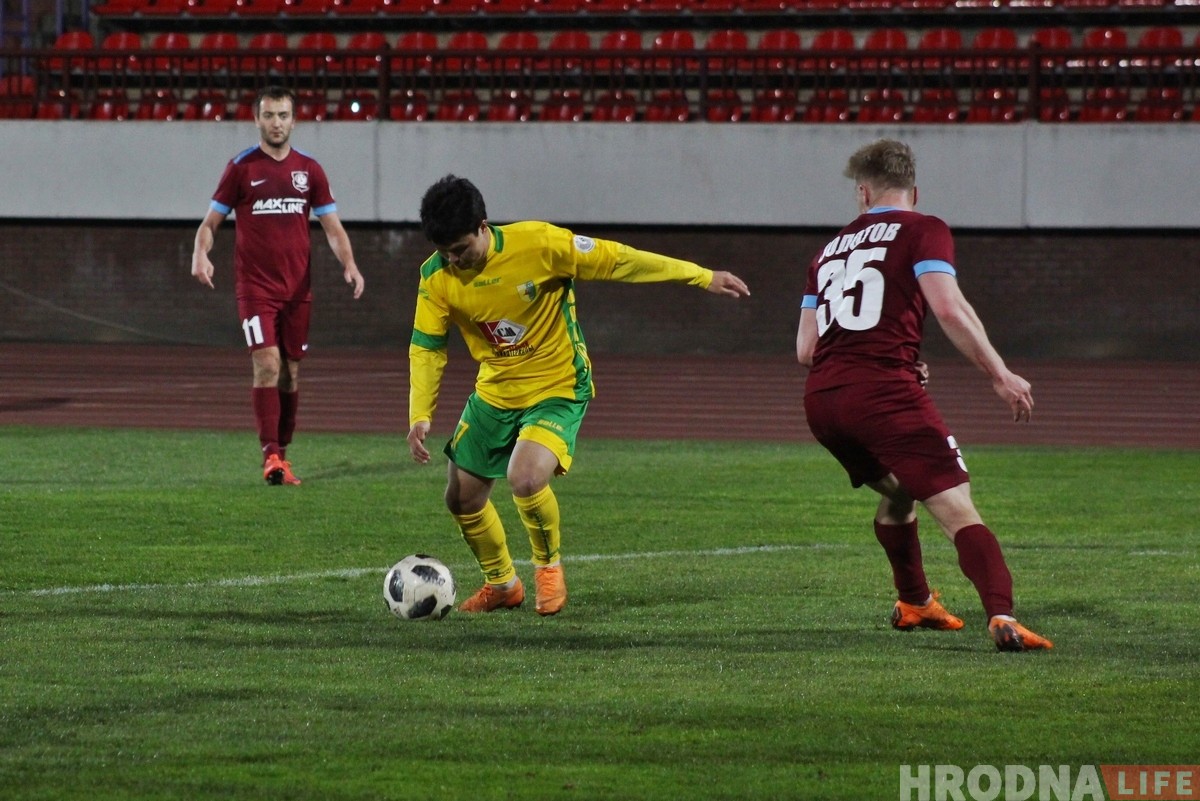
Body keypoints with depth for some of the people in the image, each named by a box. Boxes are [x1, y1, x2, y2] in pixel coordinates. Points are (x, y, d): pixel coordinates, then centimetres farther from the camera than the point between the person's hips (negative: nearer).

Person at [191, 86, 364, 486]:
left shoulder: (309, 170, 8)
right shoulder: (242, 168, 0)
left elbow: (332, 227, 11)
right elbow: (210, 221, 3)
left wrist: (349, 264, -7)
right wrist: (201, 253, -18)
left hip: (298, 287, 3)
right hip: (255, 285, -3)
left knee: (291, 372, 6)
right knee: (267, 364, -16)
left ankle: (282, 453, 17)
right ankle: (270, 456, -19)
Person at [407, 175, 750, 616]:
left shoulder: (539, 244, -23)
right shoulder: (436, 277, -12)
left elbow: (617, 261, -15)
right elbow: (426, 348, -4)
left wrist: (703, 277, -11)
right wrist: (419, 418, -17)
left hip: (557, 389, -5)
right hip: (493, 394, 5)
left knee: (525, 477, -28)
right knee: (462, 498, 8)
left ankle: (550, 567, 1)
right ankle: (501, 584, 36)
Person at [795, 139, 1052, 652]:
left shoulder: (831, 249, 23)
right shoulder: (922, 231, 6)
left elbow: (805, 349, 19)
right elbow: (948, 307, -11)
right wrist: (999, 374, -7)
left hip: (820, 399, 6)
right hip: (885, 392, -6)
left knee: (897, 491, 33)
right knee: (957, 510, -12)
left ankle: (914, 602, 43)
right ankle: (1001, 618, -31)